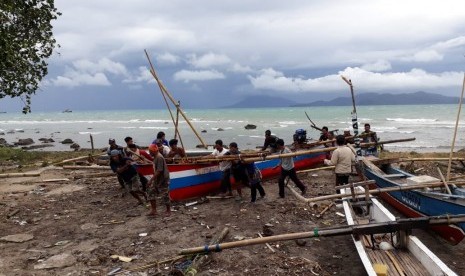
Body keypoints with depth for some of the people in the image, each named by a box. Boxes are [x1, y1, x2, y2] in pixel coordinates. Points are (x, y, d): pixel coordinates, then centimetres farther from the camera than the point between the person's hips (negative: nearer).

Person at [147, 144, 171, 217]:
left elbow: (159, 171, -26)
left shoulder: (159, 158, -22)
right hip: (157, 180, 10)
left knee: (165, 196, 2)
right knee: (151, 192, 8)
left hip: (163, 180, -10)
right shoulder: (156, 157, 8)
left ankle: (168, 211, 20)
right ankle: (153, 210, 17)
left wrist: (151, 179, -24)